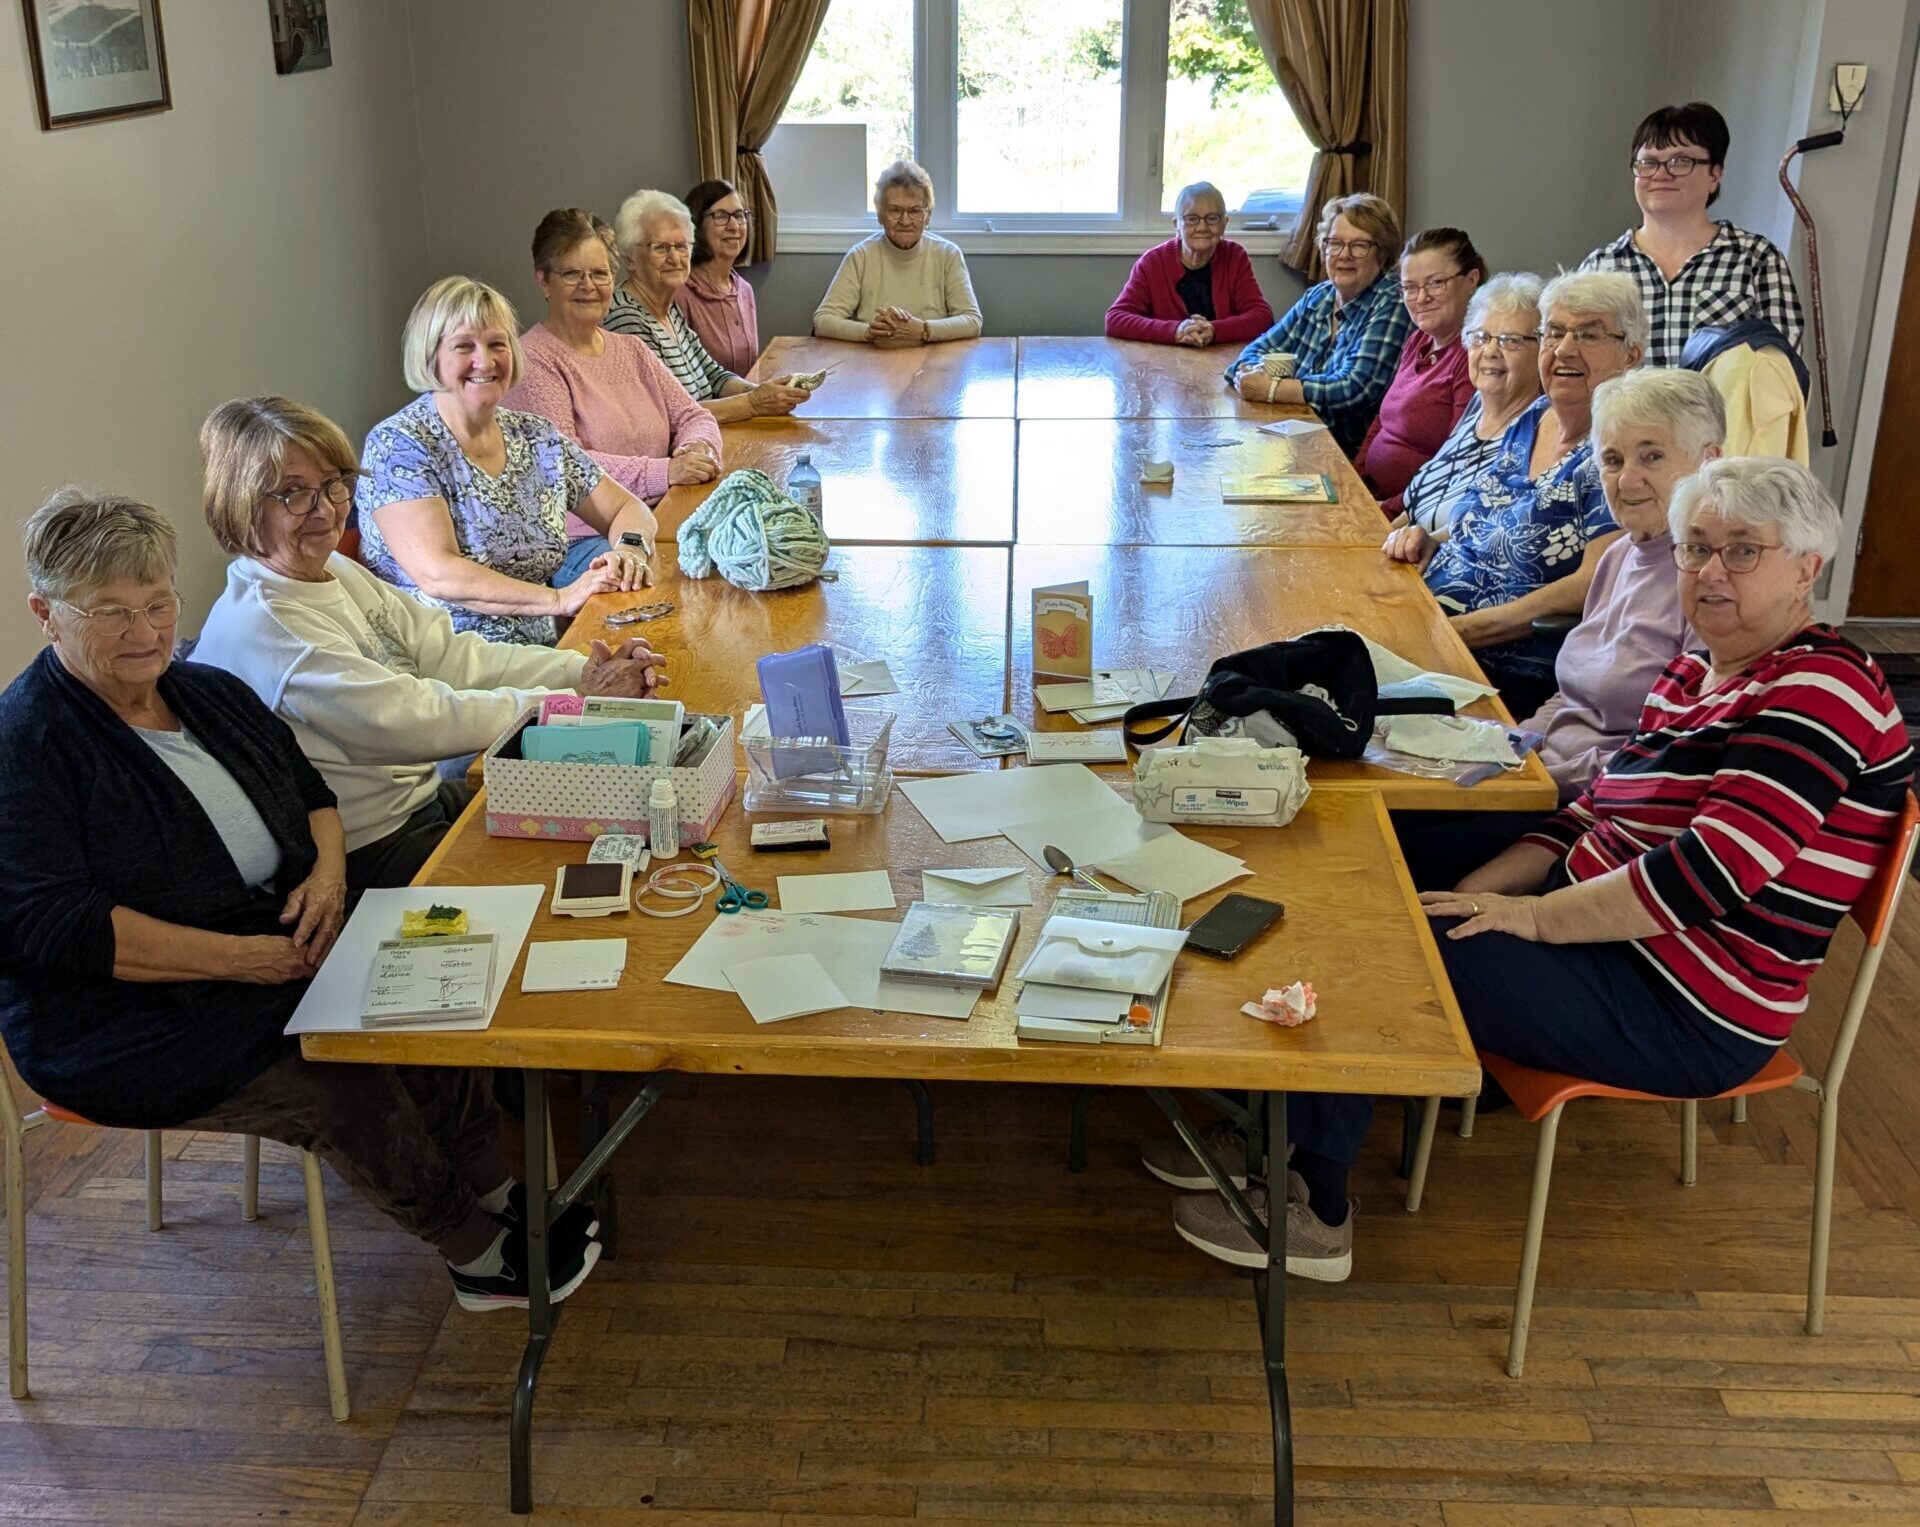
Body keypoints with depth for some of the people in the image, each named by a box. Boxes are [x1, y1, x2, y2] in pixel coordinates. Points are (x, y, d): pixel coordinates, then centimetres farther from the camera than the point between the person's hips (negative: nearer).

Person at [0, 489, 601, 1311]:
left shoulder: (210, 691, 9)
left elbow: (309, 788, 20)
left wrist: (328, 870, -4)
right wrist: (240, 957, -25)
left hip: (278, 949, 8)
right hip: (135, 1026, -7)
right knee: (342, 1083, -26)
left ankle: (497, 1196, -2)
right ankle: (479, 1252, -6)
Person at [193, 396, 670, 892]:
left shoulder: (339, 571, 6)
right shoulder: (260, 626, -23)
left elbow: (449, 654, 2)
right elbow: (413, 721, -26)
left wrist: (582, 671, -11)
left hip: (429, 796, 9)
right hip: (372, 856, -9)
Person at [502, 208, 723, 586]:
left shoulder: (630, 350, 20)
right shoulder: (532, 361, -5)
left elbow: (692, 416, 18)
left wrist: (696, 449, -8)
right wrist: (664, 471, -24)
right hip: (579, 542, -7)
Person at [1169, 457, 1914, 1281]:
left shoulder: (1822, 693, -18)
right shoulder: (1695, 675, 13)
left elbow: (1708, 871, -27)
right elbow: (1594, 814, 12)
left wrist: (1530, 916, -21)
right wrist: (1475, 894, -3)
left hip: (1686, 1013, -9)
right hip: (1608, 933, 10)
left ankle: (1313, 1212, 1)